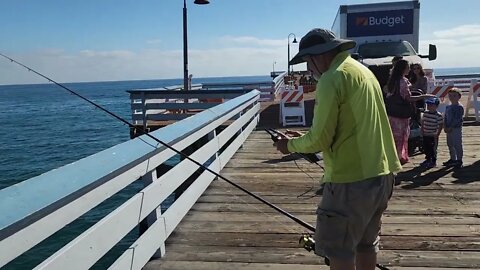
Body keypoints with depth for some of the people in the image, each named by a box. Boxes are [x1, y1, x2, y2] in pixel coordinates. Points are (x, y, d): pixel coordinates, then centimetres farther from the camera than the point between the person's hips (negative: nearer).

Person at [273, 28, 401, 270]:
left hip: (351, 181, -9)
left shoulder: (332, 79, -14)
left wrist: (290, 145, 1)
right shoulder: (364, 71, 15)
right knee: (366, 243, 20)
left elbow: (319, 139, -16)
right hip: (380, 174, 10)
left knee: (338, 250, 2)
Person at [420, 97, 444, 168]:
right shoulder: (425, 113, 4)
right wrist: (422, 131, 7)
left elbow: (440, 125, -11)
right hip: (425, 135, 6)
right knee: (426, 148, 14)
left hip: (433, 136, -6)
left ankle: (433, 161, 14)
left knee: (433, 149, 1)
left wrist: (437, 134, -12)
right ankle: (428, 159, 31)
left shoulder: (438, 115, -13)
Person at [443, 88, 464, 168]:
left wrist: (450, 127, -19)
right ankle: (453, 159, 27)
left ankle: (459, 160, 8)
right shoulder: (448, 107, 12)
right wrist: (446, 127, 1)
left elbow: (457, 119, -18)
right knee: (450, 144, 15)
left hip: (456, 128, -8)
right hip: (449, 129, 8)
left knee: (457, 145, -2)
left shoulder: (459, 107, -12)